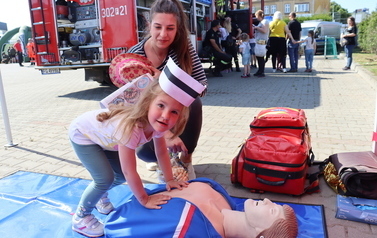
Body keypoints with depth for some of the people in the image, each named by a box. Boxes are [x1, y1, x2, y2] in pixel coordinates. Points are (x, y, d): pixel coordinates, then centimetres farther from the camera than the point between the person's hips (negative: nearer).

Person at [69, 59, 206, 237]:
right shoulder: (130, 128, -43)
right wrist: (144, 200, -21)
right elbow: (130, 171, -34)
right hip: (83, 135, -7)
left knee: (121, 175, 7)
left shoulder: (156, 123, -20)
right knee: (105, 178, -14)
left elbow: (162, 151, -3)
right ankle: (80, 217, 11)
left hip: (102, 136, 7)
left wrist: (169, 179, -2)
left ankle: (99, 195, 38)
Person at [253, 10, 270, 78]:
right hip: (259, 41, 10)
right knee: (258, 56, 11)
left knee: (261, 57, -10)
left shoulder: (265, 21, -7)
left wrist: (257, 28, -12)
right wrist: (255, 28, 15)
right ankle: (260, 71, 19)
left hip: (262, 41, -10)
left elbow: (264, 31, -19)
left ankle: (262, 72, -7)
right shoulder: (261, 22, 21)